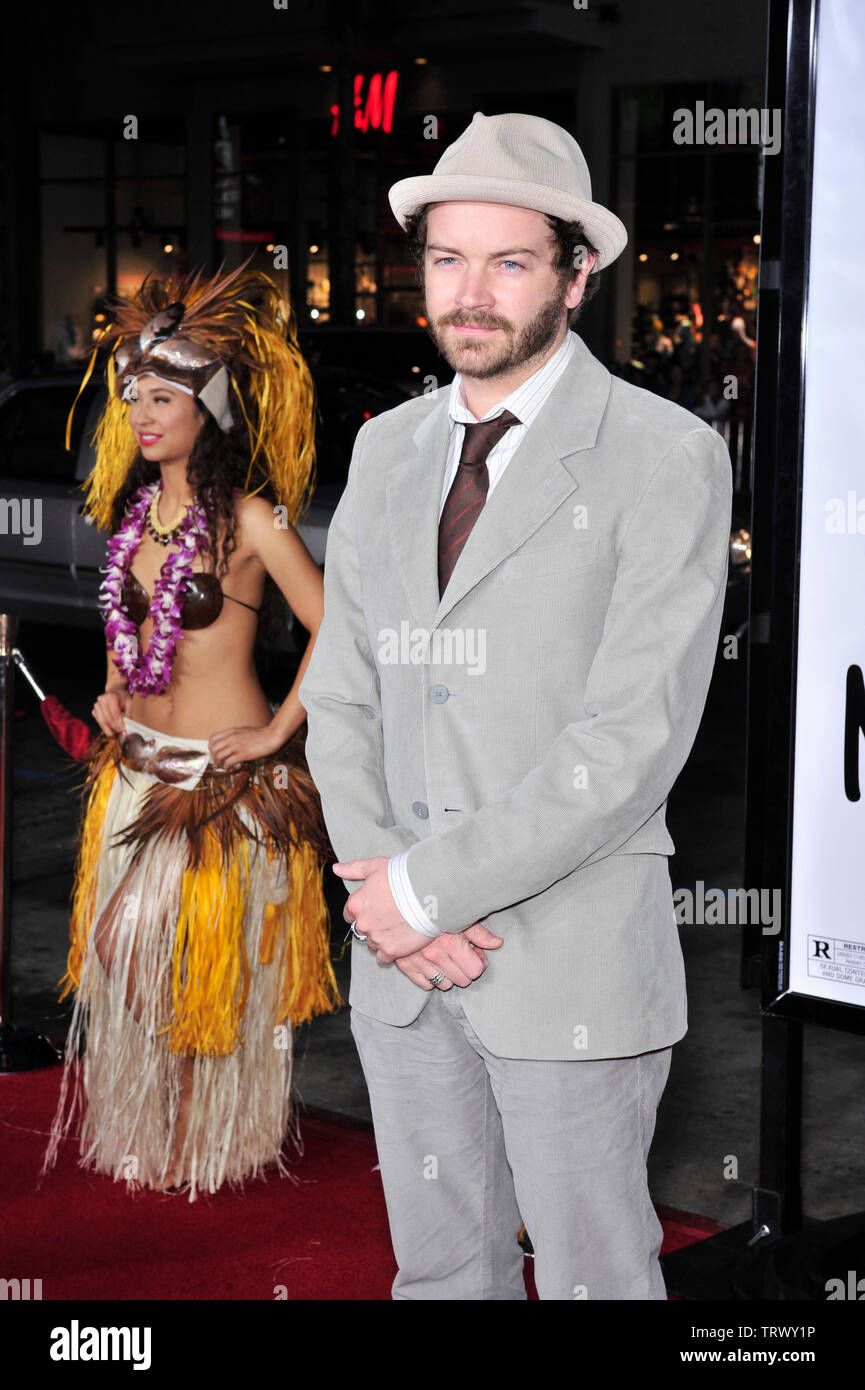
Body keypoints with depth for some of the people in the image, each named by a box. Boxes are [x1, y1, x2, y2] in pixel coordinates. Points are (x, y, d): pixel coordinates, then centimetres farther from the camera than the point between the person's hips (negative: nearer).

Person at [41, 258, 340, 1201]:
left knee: (207, 959, 3)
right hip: (140, 761, 7)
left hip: (222, 772, -7)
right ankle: (139, 1129, 32)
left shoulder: (248, 518, -16)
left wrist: (279, 732, -16)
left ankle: (210, 1140, 22)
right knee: (126, 945, 14)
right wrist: (113, 689, 11)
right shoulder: (140, 508, 6)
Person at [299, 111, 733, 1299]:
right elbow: (341, 693, 8)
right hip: (401, 960, 5)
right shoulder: (387, 450, 9)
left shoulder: (666, 457, -10)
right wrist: (383, 894, -8)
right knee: (440, 1267, 17)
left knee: (594, 1275, 8)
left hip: (573, 965, -5)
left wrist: (426, 886, -16)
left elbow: (636, 736, -17)